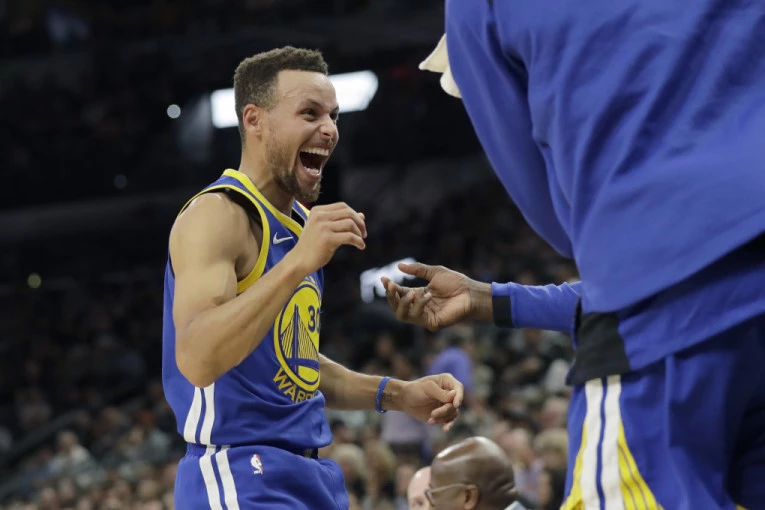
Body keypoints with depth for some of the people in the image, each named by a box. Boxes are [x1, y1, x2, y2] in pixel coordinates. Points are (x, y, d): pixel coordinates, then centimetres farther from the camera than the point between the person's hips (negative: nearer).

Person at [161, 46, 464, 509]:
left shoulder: (300, 224, 14)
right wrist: (298, 263, -33)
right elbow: (196, 360, -28)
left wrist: (396, 395, 11)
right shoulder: (219, 215, -13)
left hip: (310, 472, 9)